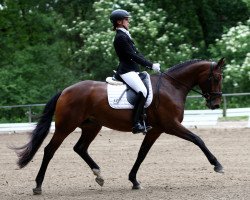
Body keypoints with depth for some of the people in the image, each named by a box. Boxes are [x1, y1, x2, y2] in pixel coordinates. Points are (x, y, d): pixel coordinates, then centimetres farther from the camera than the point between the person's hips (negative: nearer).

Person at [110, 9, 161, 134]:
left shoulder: (125, 36, 19)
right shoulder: (120, 37, -13)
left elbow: (136, 53, 19)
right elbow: (133, 56, -18)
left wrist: (150, 65, 9)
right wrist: (151, 66, -16)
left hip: (132, 70, 11)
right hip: (126, 71, -11)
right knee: (143, 91, -27)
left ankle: (142, 121, 6)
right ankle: (136, 124, -28)